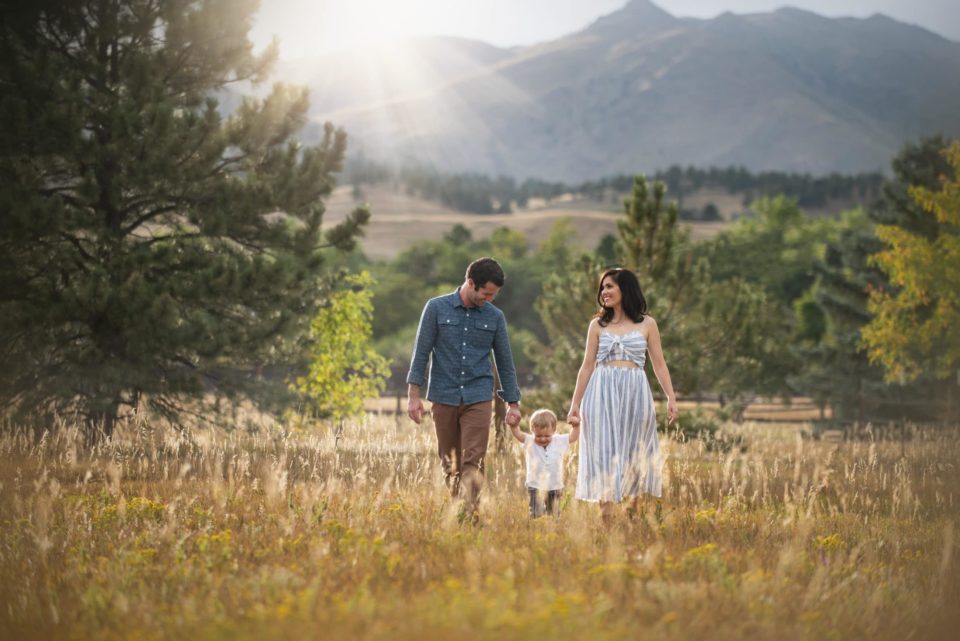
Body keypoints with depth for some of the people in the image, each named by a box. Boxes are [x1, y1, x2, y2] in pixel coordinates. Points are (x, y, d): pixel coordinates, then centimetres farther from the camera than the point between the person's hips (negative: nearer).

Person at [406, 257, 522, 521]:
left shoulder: (495, 317, 5)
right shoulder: (436, 308, 0)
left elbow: (505, 362, 12)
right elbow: (421, 352, 0)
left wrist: (513, 403, 10)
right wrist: (413, 394, -5)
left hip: (478, 399, 0)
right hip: (444, 397, 0)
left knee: (473, 462, -11)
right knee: (450, 464, 6)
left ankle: (470, 517, -18)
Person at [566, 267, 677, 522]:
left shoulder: (646, 324, 6)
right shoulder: (598, 325, 8)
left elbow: (659, 365, 6)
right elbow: (587, 366, 9)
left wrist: (671, 398, -3)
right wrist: (575, 404, 6)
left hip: (635, 394, 0)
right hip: (602, 395, 1)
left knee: (635, 454, 5)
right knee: (604, 453, -4)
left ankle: (634, 514, 20)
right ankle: (607, 520, -2)